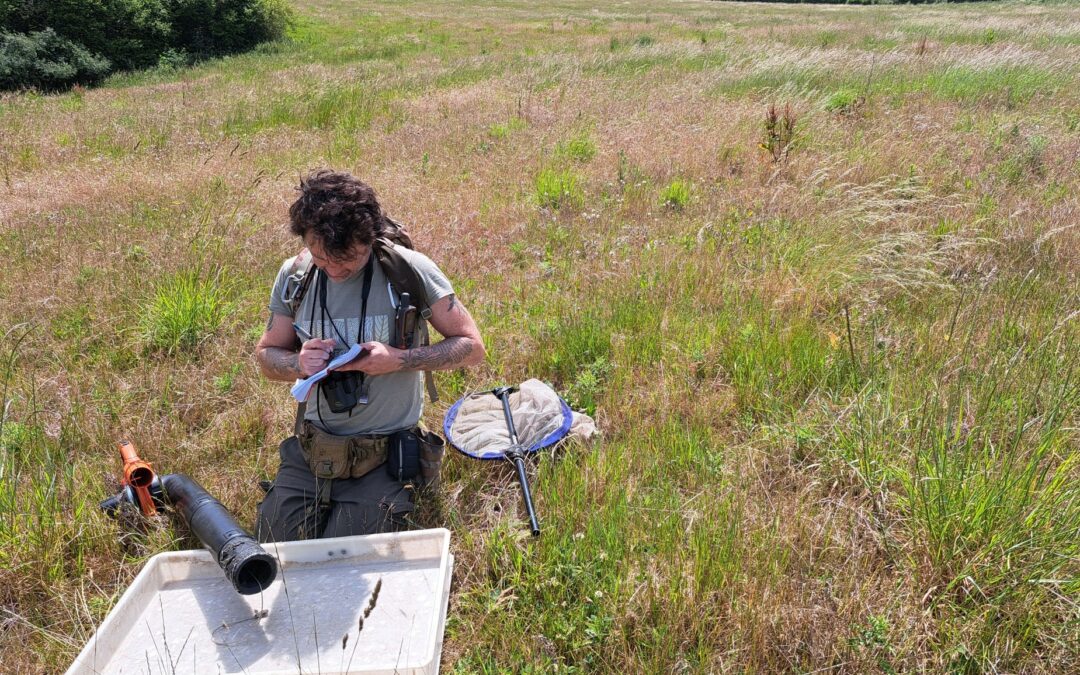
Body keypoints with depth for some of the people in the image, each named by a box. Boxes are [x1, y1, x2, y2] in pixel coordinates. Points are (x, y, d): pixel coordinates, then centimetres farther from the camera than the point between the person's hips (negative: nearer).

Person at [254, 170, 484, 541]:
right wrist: (298, 364, -13)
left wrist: (399, 360, -22)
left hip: (383, 460, -4)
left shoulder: (409, 270, -13)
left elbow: (471, 346, -7)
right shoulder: (294, 275, -1)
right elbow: (266, 354, 11)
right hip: (310, 451, 4)